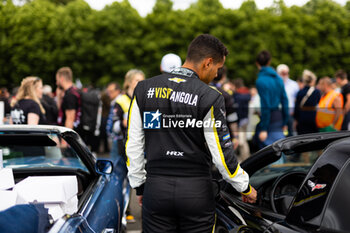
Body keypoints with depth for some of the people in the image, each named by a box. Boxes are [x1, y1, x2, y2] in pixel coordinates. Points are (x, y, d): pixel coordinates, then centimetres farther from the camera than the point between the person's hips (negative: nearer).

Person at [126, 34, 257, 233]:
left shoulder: (144, 90, 2)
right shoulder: (210, 98, -10)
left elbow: (133, 146, 5)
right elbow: (222, 154, -9)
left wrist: (139, 186, 16)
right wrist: (245, 187, 7)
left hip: (156, 189, 3)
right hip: (196, 191, -3)